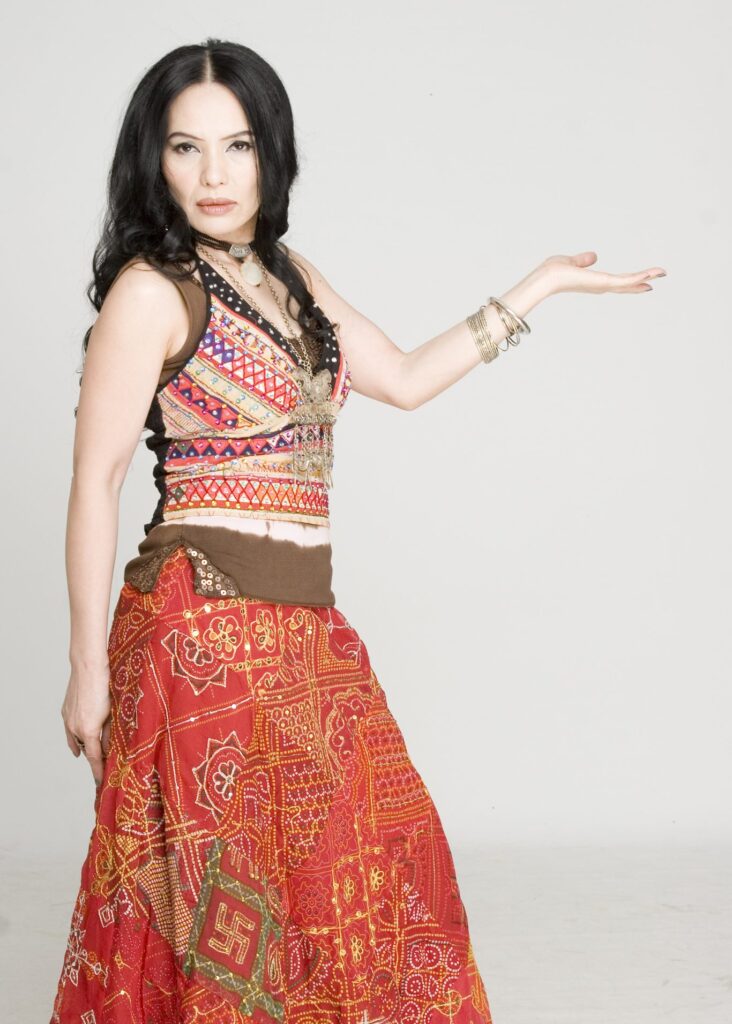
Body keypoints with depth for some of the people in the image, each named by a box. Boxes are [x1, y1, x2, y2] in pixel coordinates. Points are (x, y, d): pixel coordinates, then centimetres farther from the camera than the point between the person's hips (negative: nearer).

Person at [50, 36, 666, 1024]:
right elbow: (94, 483, -10)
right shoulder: (151, 289, -10)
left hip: (302, 623, 7)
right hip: (204, 622, -7)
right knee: (228, 889, 2)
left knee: (370, 864, 14)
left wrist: (542, 283, 18)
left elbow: (405, 378, 18)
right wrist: (89, 668, -11)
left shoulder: (288, 276, 11)